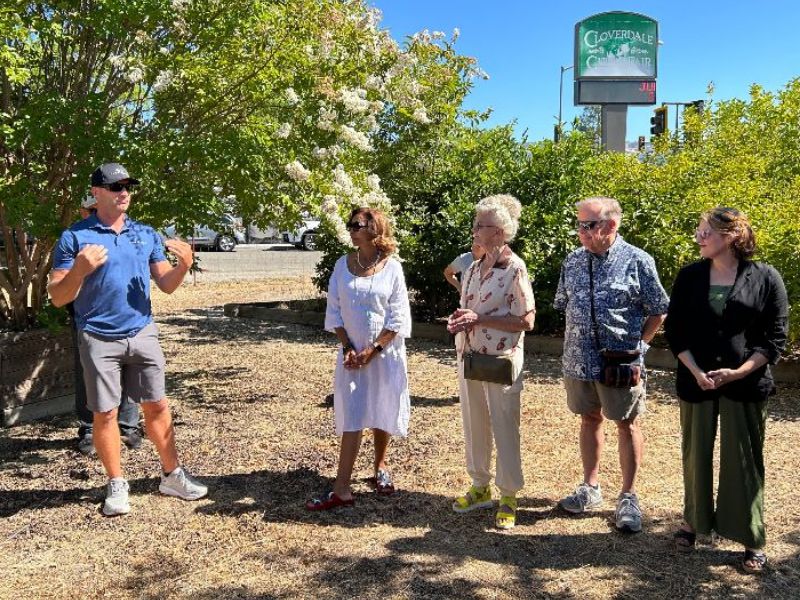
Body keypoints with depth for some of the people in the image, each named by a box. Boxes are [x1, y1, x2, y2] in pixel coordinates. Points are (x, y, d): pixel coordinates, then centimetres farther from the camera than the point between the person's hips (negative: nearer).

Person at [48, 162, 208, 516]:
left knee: (156, 406, 9)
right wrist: (80, 269, -25)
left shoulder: (146, 234, 8)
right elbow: (58, 298, -6)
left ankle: (172, 475, 21)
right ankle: (116, 485, 20)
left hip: (143, 334, 3)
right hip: (99, 339, -3)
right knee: (105, 413, 4)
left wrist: (184, 265, -12)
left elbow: (166, 285, 9)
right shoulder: (75, 237, -4)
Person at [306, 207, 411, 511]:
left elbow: (398, 317, -7)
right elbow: (334, 311, 3)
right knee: (352, 419, -2)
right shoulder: (343, 265, 1)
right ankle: (342, 490, -2)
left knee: (382, 415, 9)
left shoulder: (392, 267, -6)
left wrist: (372, 350, -13)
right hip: (352, 352, 1)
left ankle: (380, 467, 32)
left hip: (385, 352, -1)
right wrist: (348, 348, -7)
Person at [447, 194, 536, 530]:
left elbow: (526, 320, -16)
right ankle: (480, 487, 32)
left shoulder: (514, 269, -14)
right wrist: (459, 321, -5)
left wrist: (479, 319, -20)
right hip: (470, 359, 7)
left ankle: (508, 498, 19)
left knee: (505, 430, 4)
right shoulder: (473, 268, 8)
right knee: (474, 426, 16)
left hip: (502, 362, -7)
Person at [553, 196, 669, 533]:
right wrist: (576, 341, 7)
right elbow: (563, 306, 14)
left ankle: (628, 497, 22)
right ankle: (590, 488, 32)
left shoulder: (638, 262, -9)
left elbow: (658, 311, -3)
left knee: (627, 425, 8)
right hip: (580, 360, 4)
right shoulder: (573, 261, 4)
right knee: (589, 420, 16)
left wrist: (637, 345, -6)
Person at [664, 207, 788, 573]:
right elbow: (674, 329, 2)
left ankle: (753, 540, 19)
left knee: (744, 460, 5)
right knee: (696, 454, 12)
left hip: (746, 384, -2)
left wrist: (737, 372, -15)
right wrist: (696, 371, -11)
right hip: (696, 381, 2)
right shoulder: (690, 276, 3)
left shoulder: (765, 278, -4)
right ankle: (693, 521, 31)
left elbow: (775, 338, -4)